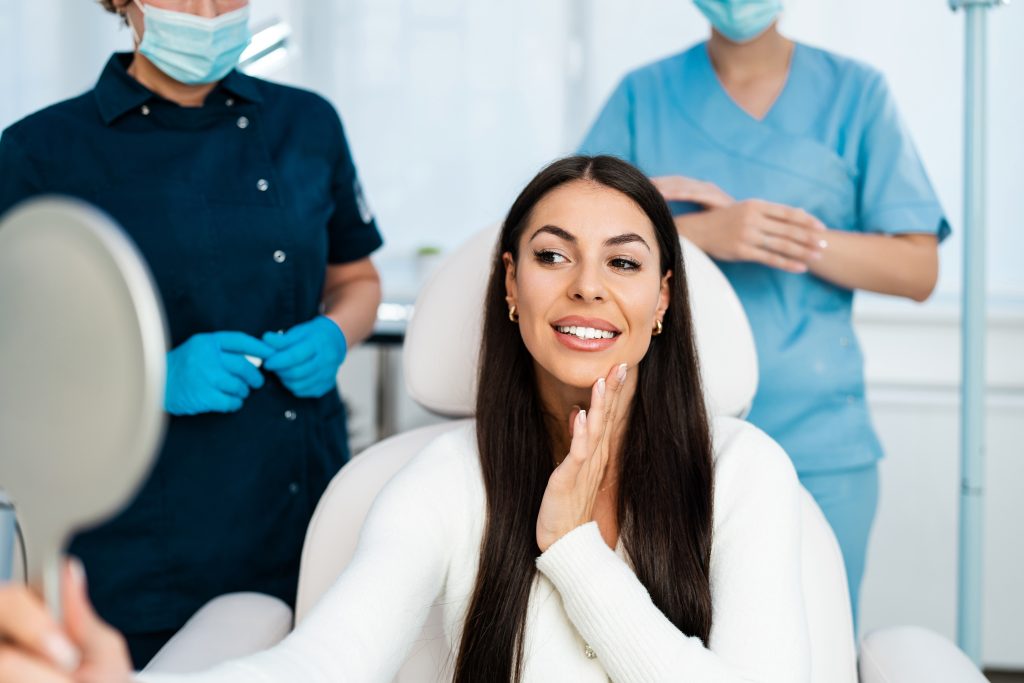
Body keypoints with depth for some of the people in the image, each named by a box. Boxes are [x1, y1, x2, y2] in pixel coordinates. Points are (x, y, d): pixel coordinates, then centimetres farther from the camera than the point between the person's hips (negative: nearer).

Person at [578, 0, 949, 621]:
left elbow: (918, 270, 1)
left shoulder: (855, 92, 7)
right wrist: (702, 232, -17)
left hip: (817, 446, 0)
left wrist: (786, 232, -12)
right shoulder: (644, 96, 8)